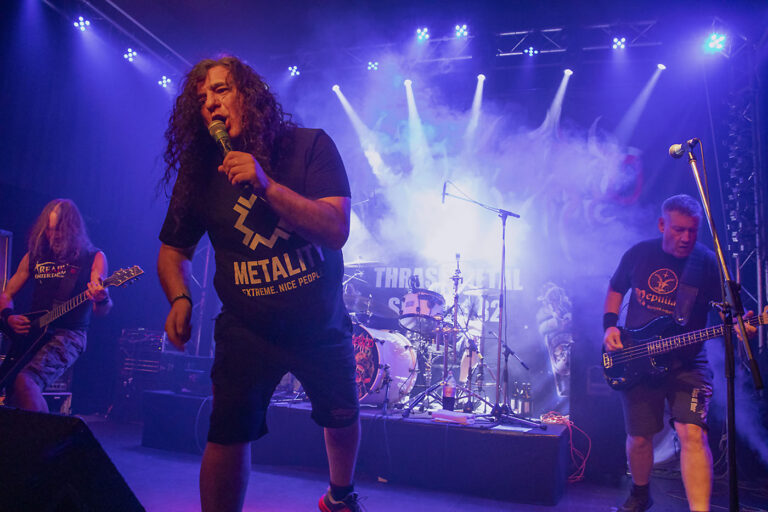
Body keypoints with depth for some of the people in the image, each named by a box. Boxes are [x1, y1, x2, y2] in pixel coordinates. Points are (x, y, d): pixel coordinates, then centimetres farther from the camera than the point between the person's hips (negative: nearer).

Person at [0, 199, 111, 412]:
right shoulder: (34, 256, 13)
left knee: (23, 380, -27)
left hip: (69, 334, -6)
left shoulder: (93, 257, 0)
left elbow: (101, 311, -9)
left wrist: (102, 300, -33)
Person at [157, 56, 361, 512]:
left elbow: (337, 230, -22)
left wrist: (265, 184, -32)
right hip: (247, 331, 0)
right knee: (229, 436, -11)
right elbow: (174, 250, 6)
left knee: (342, 420, 17)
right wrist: (180, 299, -14)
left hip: (323, 324, 1)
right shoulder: (199, 173, -5)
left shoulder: (309, 146, -11)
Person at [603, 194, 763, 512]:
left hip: (687, 363, -2)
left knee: (692, 432, -18)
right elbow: (616, 289, 14)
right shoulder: (638, 254, 1)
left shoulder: (708, 262, -6)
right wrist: (610, 325, -1)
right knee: (638, 437, 9)